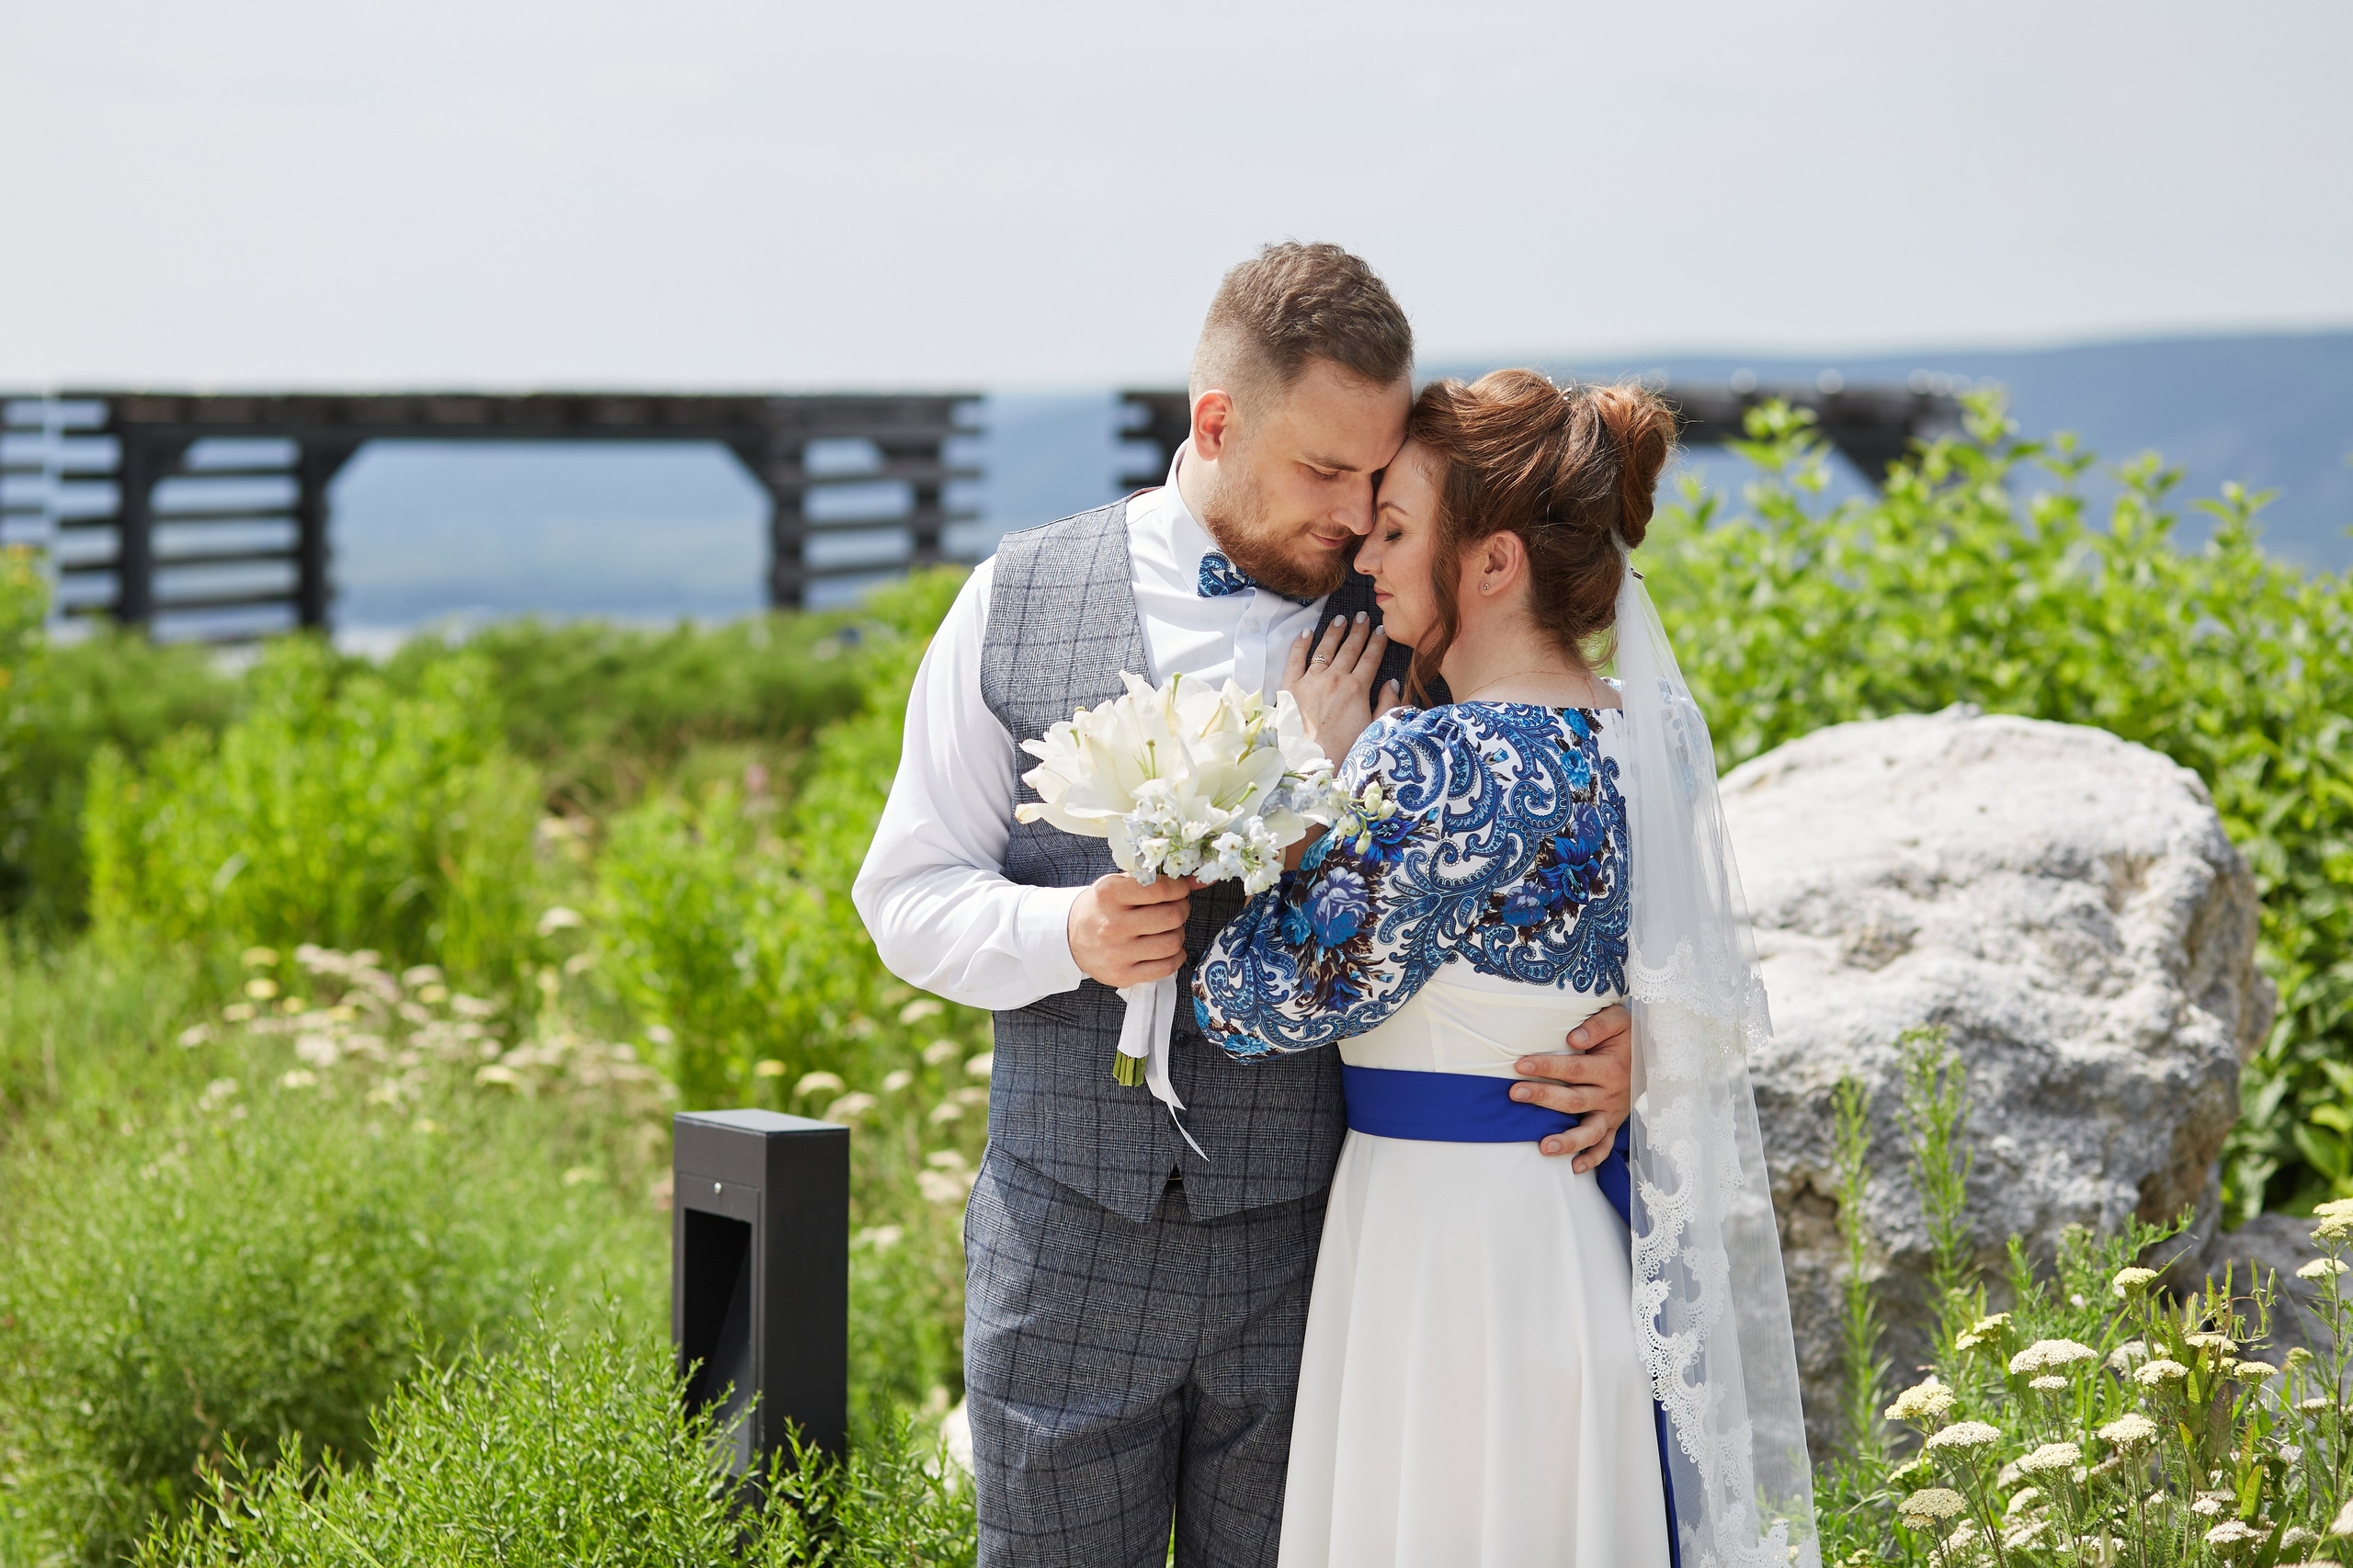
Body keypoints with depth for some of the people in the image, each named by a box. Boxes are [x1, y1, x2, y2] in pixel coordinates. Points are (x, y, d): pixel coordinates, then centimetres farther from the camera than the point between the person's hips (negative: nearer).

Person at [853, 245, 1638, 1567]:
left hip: (1309, 1250, 0)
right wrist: (1068, 931, -15)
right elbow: (909, 893, 5)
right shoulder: (1016, 603, 2)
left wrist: (1618, 1034, -14)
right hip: (1069, 1244, 1)